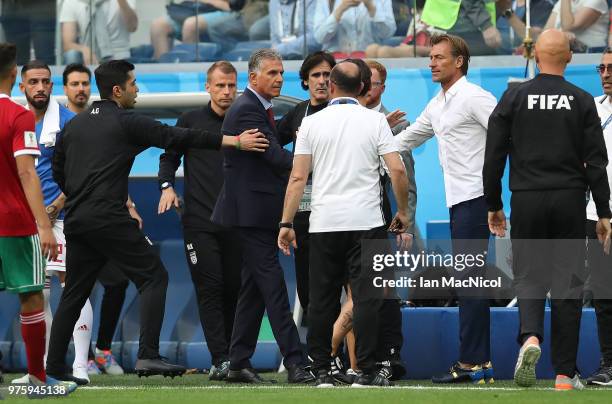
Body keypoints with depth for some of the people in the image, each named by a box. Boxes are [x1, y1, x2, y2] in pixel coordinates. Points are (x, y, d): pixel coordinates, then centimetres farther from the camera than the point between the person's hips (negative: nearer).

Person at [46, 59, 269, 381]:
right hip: (109, 219, -7)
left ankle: (53, 368, 12)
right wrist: (235, 141, -10)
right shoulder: (126, 123, -4)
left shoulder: (74, 125, 16)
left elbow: (57, 170, 21)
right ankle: (148, 356, -15)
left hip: (75, 221, 7)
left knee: (73, 294, 13)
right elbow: (177, 138, -9)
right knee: (153, 277, -3)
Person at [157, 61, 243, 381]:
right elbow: (169, 157, 15)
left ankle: (235, 359, 10)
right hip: (199, 220, -1)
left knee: (235, 288, 2)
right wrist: (167, 186, -2)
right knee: (210, 289, -8)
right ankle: (220, 360, -12)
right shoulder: (190, 121, 8)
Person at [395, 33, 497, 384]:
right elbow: (408, 139, 31)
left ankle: (471, 361, -11)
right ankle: (481, 361, 11)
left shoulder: (474, 97, -10)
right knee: (468, 280, 9)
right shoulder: (438, 105, 18)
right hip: (458, 200, 9)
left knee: (468, 280, -11)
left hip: (475, 197, -9)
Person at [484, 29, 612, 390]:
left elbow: (493, 157, 0)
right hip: (570, 200, 0)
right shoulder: (582, 101, 0)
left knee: (529, 276, 8)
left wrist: (494, 206, 10)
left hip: (527, 201, 0)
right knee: (568, 284, 5)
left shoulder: (515, 97, 1)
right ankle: (565, 373, 4)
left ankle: (531, 337, -22)